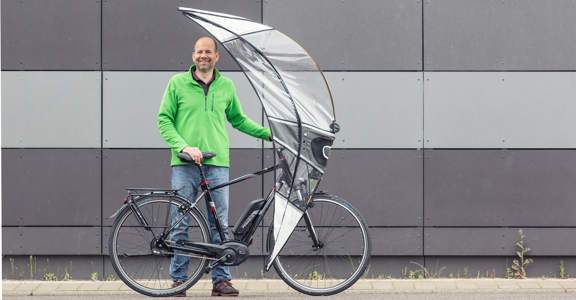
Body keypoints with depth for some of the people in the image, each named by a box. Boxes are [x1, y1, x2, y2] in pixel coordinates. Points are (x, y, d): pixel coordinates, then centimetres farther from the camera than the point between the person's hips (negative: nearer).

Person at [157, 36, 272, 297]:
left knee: (220, 226, 2)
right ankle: (178, 280, 8)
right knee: (180, 225, 0)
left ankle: (221, 280, 7)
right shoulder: (177, 83, 4)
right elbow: (164, 120, 1)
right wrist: (184, 146, -13)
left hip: (217, 163, 2)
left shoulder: (226, 86, 12)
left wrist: (269, 133, 20)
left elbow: (238, 119, 25)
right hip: (184, 165, -2)